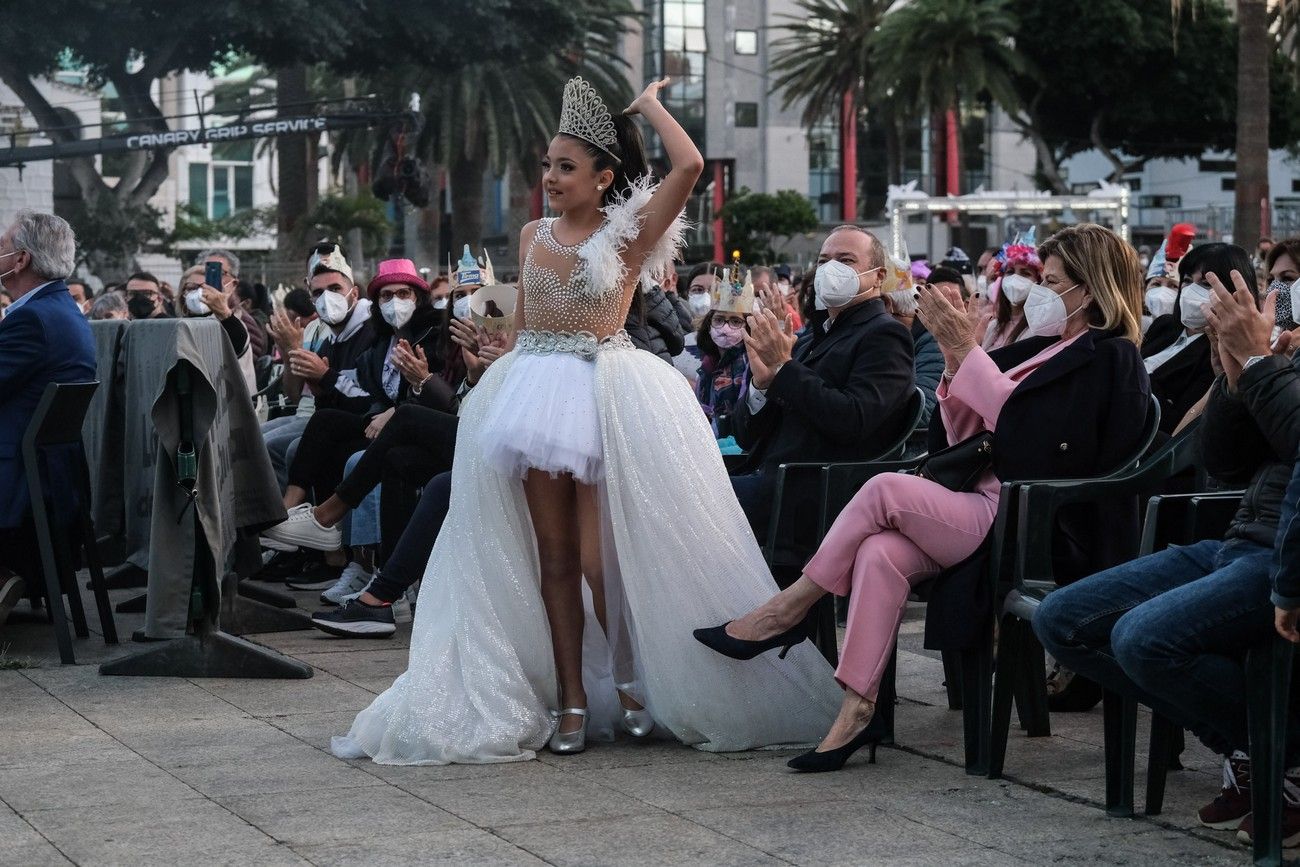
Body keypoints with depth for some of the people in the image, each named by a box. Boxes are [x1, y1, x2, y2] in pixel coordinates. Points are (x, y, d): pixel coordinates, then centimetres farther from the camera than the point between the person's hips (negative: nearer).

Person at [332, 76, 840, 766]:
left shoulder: (628, 235, -3)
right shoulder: (533, 236, 12)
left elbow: (689, 166, -16)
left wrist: (649, 106, -2)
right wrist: (497, 387, 13)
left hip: (608, 395, -5)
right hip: (534, 391, 5)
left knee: (602, 559, -8)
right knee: (554, 558, 4)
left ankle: (629, 679, 14)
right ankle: (570, 698, 9)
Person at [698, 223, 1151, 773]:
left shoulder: (1111, 358, -2)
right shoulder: (1044, 350, 22)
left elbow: (1027, 430, -14)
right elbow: (963, 435, 18)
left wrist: (968, 352, -11)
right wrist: (955, 356, 4)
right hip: (990, 510, 7)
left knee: (886, 490, -22)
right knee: (880, 553, -21)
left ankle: (790, 609, -9)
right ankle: (856, 714, -25)